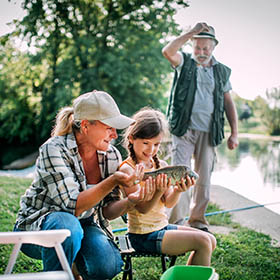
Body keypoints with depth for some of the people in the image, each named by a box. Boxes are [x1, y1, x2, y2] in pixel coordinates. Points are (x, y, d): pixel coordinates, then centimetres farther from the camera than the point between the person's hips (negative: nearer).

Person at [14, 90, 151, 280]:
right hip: (37, 225, -4)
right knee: (67, 225, -38)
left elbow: (108, 211, -2)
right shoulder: (54, 150, -21)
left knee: (109, 265, -24)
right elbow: (73, 206, -29)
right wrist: (113, 181, -38)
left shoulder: (112, 155, -5)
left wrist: (130, 201, -23)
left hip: (84, 225, 4)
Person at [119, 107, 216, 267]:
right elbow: (143, 208, -18)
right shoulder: (127, 169, -16)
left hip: (162, 227, 8)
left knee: (211, 240, 8)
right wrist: (158, 192, -36)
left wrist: (178, 190, -21)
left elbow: (168, 203, 0)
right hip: (143, 236, -7)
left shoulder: (161, 165, 4)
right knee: (203, 242, -14)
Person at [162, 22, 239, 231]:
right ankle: (177, 221, -2)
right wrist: (192, 32, -14)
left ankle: (197, 220, 20)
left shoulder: (222, 71, 13)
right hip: (184, 130, -2)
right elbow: (167, 52, -15)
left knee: (204, 178, 6)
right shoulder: (185, 63, 6)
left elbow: (229, 103, 14)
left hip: (208, 132, 3)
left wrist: (234, 133, 8)